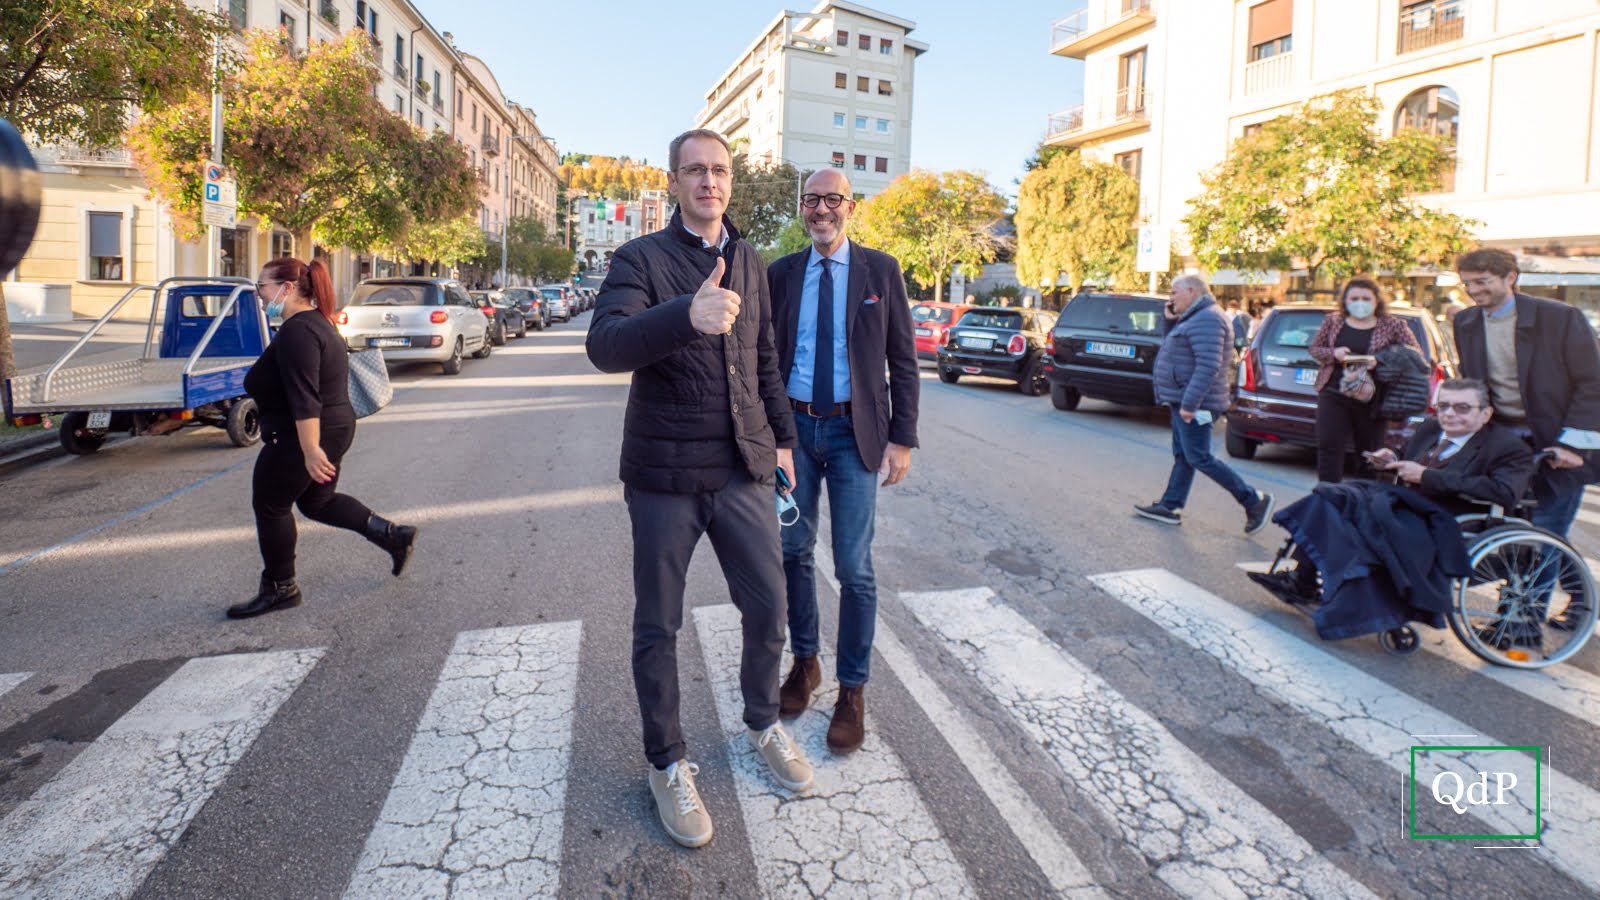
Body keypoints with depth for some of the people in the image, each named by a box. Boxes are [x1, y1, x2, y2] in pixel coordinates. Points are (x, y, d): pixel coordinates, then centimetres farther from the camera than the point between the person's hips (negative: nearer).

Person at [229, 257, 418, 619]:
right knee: (317, 501, 21)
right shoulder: (317, 322, 13)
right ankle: (393, 535, 18)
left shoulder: (297, 331, -21)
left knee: (270, 506, 5)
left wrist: (310, 450, -29)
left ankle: (279, 588, 17)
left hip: (301, 437, -10)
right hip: (336, 427, 10)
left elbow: (304, 399, -27)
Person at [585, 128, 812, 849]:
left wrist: (782, 435, 17)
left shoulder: (751, 263, 12)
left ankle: (763, 723, 36)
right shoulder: (641, 258, -5)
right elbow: (605, 347, -23)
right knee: (658, 627, 8)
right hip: (665, 472, -4)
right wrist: (688, 314, -40)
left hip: (744, 467, 4)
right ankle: (668, 764, 28)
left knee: (768, 607, 10)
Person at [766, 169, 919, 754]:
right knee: (794, 553, 12)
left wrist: (902, 438, -6)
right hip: (793, 428, 3)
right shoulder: (780, 274, 6)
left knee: (854, 568, -1)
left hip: (854, 431, -2)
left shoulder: (881, 271, 1)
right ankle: (804, 662, 33)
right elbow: (766, 355, 9)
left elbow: (902, 360, 0)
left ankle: (852, 690, 16)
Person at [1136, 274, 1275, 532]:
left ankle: (1254, 501, -1)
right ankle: (1169, 506, 17)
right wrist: (1171, 319, 12)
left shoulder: (1207, 319, -18)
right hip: (1184, 400, 11)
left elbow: (1208, 366, -26)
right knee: (1182, 456, 12)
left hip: (1194, 404, -11)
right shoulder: (1194, 318, 15)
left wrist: (1189, 403, -30)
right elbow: (1176, 347, 26)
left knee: (1199, 458, -8)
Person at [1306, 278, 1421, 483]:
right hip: (1333, 395, 1)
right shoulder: (1333, 321, 8)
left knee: (1369, 451, 7)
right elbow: (1313, 348, 13)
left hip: (1371, 400, -1)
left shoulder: (1393, 325, 2)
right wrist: (1333, 353, -10)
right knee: (1328, 445, -7)